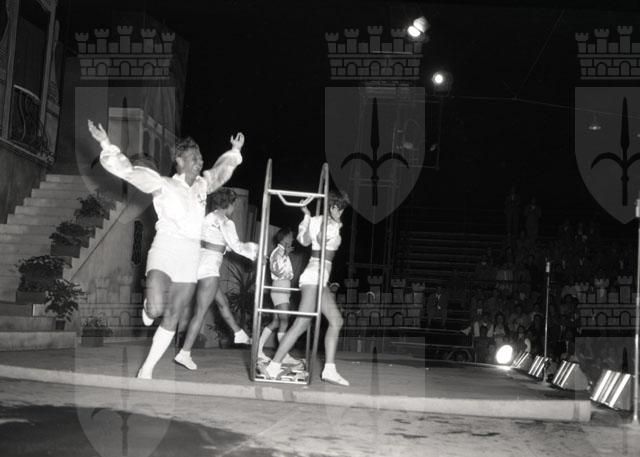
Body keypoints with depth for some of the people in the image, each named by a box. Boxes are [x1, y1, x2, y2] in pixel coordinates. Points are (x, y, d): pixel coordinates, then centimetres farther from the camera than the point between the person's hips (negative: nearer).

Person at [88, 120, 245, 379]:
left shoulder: (201, 185, 14)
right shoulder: (163, 185, -2)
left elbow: (221, 171, 35)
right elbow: (127, 171, -8)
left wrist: (234, 151, 43)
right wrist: (107, 145, -18)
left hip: (190, 260, 6)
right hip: (164, 253, -6)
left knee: (172, 318, 5)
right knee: (156, 309, -25)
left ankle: (147, 369, 16)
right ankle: (148, 306, 14)